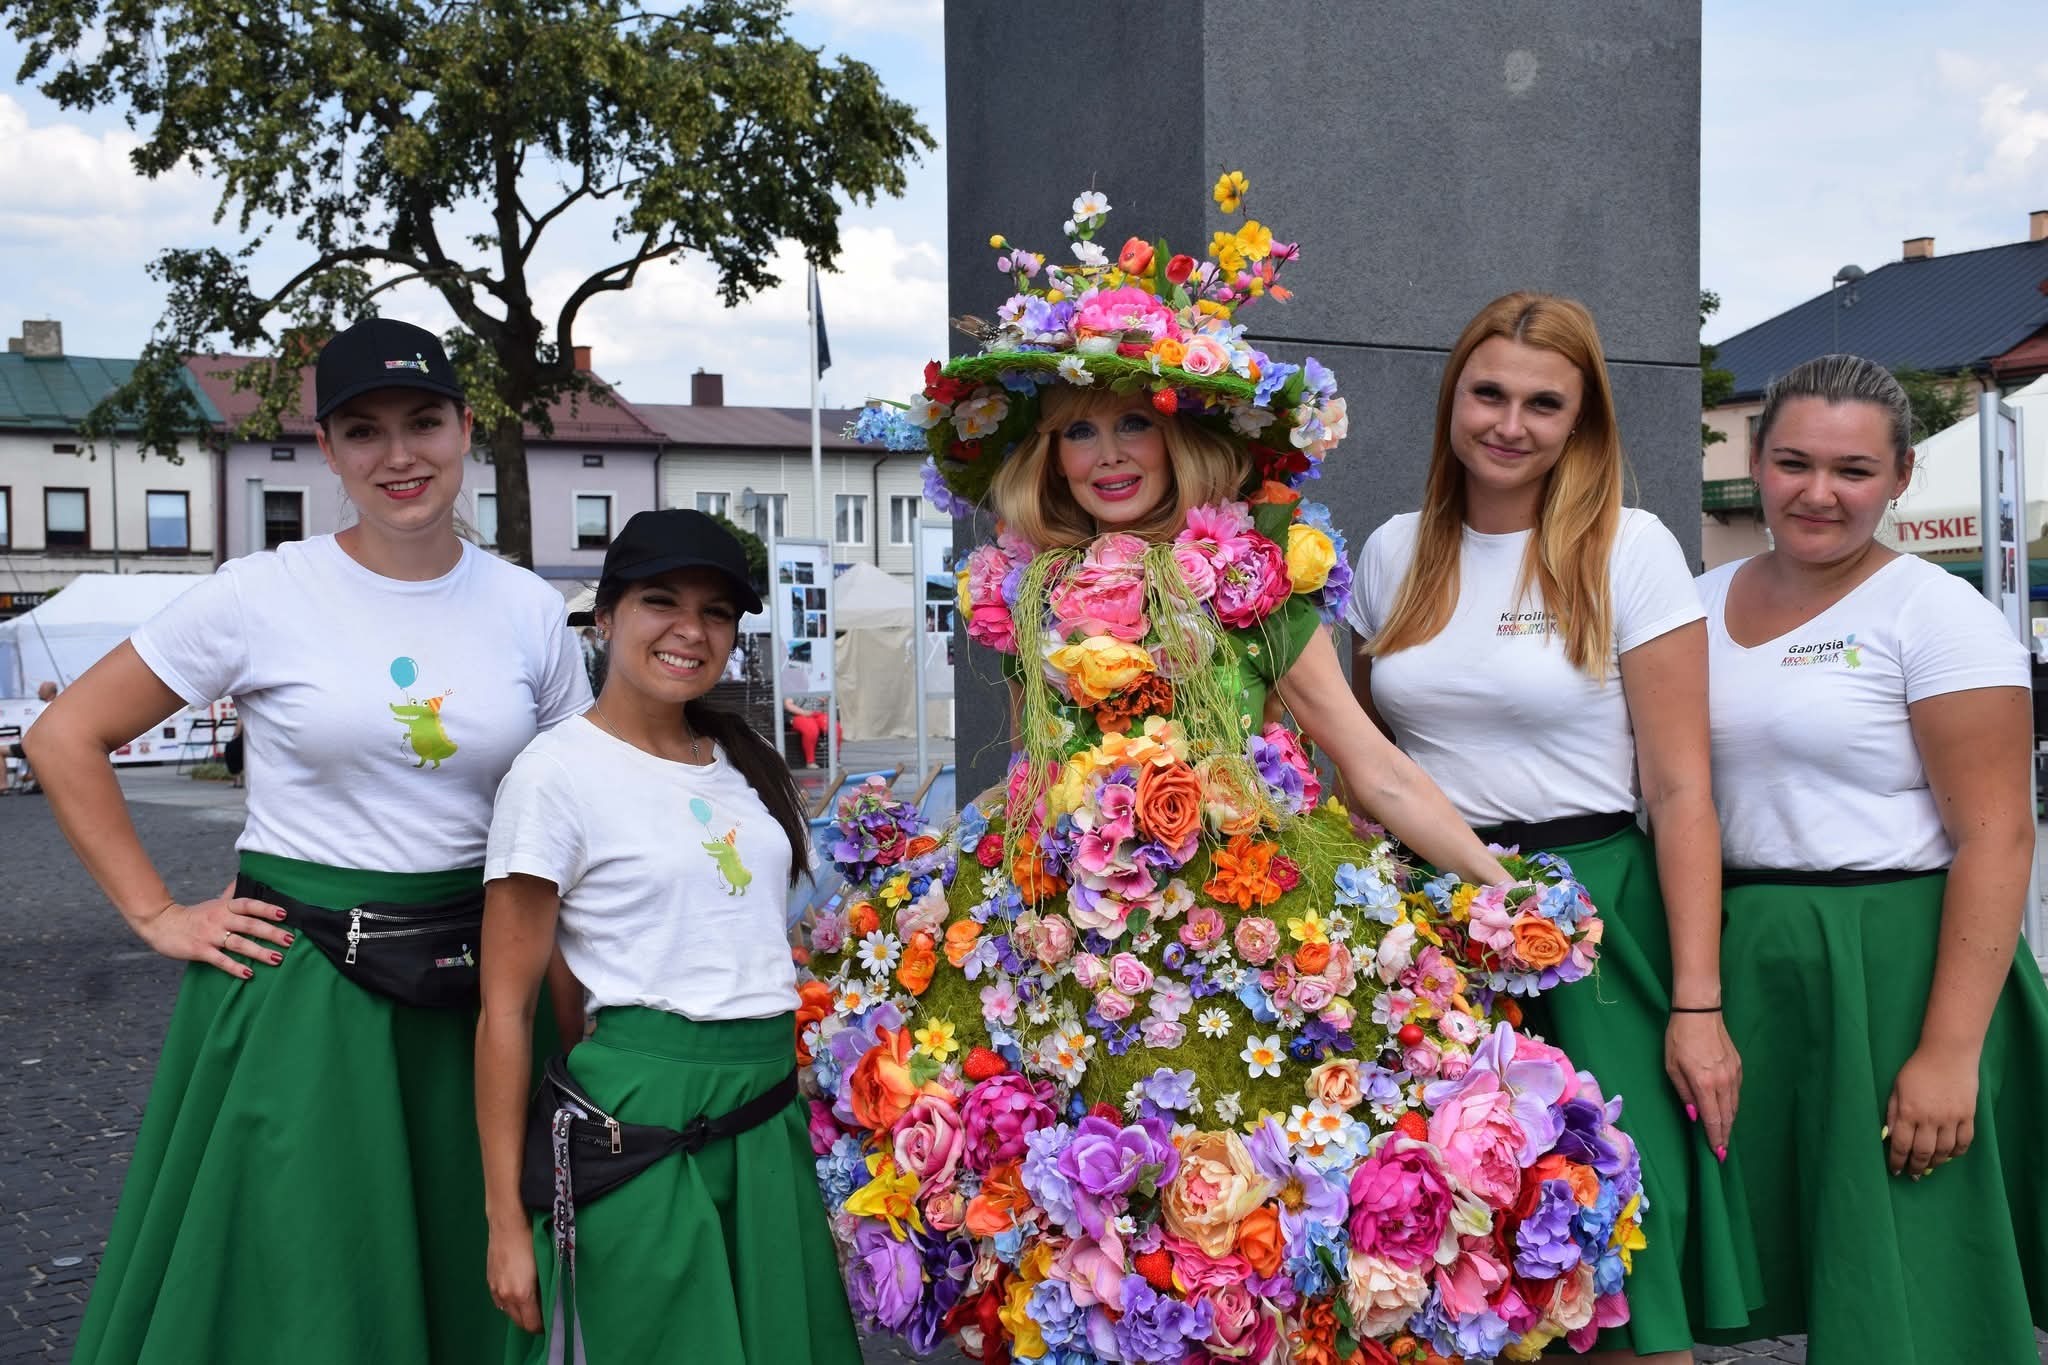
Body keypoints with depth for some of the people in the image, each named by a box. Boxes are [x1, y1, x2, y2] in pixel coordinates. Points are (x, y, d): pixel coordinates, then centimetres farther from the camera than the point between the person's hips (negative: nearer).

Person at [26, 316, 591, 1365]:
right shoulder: (264, 595, -6)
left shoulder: (528, 610, 2)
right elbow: (65, 739, 0)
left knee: (454, 1279, 12)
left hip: (464, 991, 3)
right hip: (295, 987, -2)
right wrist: (156, 915, -4)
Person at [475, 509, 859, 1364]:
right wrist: (506, 1218, -11)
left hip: (772, 1116, 6)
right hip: (645, 1115, -6)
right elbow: (506, 1010, -9)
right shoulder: (558, 771, -9)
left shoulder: (745, 762, 10)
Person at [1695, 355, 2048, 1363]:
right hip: (1742, 968, 5)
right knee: (1779, 1271, 13)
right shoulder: (1704, 603, 9)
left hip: (1888, 971, -5)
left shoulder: (1934, 612, -8)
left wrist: (1950, 1051, -20)